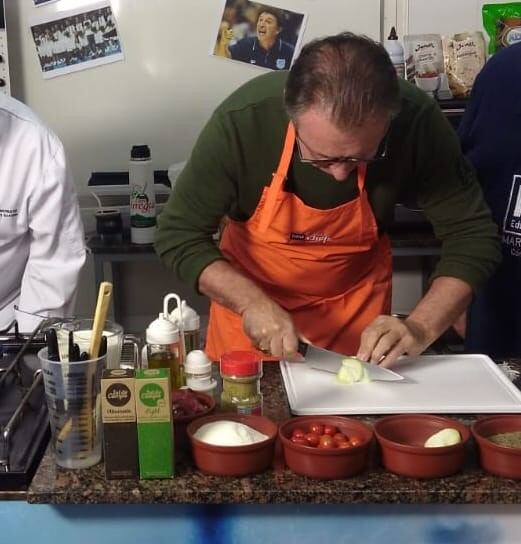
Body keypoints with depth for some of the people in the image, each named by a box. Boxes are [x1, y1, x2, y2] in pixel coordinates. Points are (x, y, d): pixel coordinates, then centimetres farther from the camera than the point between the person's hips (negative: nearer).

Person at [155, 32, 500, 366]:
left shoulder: (416, 122, -29)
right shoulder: (241, 122, -31)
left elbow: (473, 235, -20)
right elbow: (179, 235, -20)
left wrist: (422, 328, -34)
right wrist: (251, 303, -33)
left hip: (355, 300, 1)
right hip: (249, 296, 0)